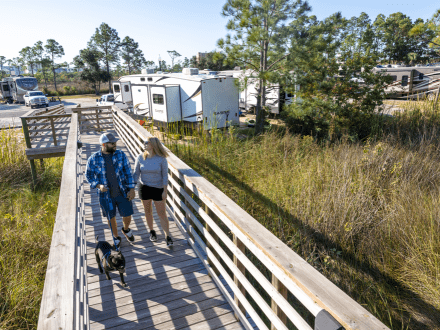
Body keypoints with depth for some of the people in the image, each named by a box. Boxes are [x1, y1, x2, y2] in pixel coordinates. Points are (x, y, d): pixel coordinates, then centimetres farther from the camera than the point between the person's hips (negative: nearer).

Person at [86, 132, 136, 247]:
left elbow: (128, 172, -2)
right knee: (111, 218, 15)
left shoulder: (120, 155, -7)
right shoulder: (93, 159, -9)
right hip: (106, 195, 0)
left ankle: (126, 229, 42)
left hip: (122, 193, 1)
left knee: (127, 216, 7)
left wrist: (132, 189, -6)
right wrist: (98, 186, -16)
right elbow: (89, 175, 2)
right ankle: (116, 237, 40)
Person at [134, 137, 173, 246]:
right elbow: (136, 174, 1)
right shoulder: (140, 158, -5)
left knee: (162, 213, 0)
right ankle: (152, 231, 36)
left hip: (158, 189, -2)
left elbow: (165, 175, -8)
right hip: (144, 188, 3)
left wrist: (165, 191, -10)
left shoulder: (161, 159, -12)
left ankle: (167, 236, 10)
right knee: (148, 211, 15)